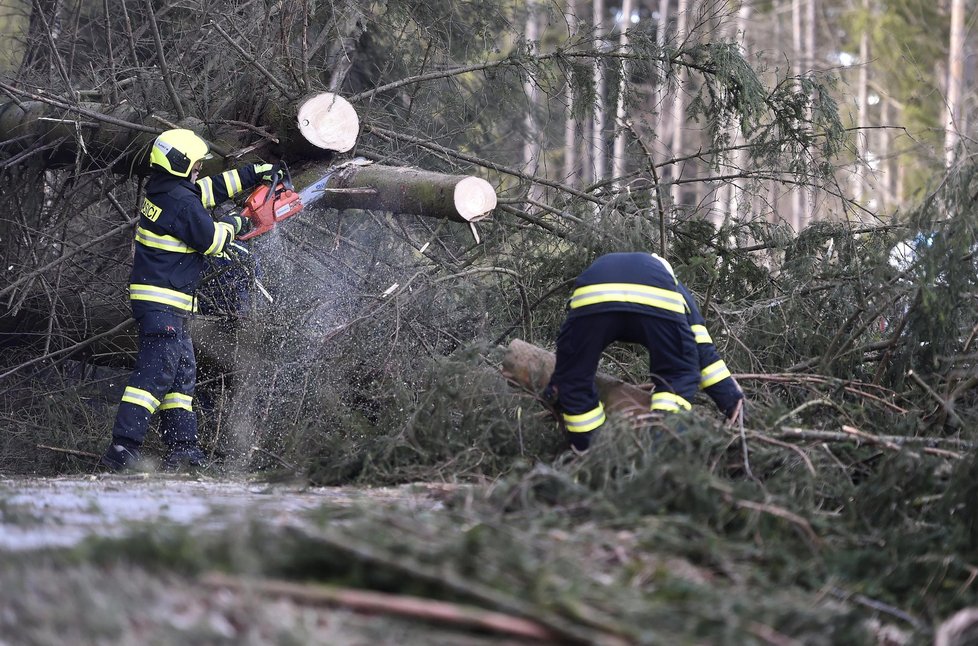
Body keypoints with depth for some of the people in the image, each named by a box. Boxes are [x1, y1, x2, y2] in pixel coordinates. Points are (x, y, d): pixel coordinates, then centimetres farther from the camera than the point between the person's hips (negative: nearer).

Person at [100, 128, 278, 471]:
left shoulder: (162, 191, 12)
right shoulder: (181, 201, -17)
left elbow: (208, 189, 27)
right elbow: (211, 241, -10)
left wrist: (250, 174, 28)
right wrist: (232, 225, 10)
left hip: (162, 301, 11)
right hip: (163, 302, -11)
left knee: (182, 372, 15)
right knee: (155, 374, -14)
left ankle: (181, 446, 16)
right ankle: (122, 449, -20)